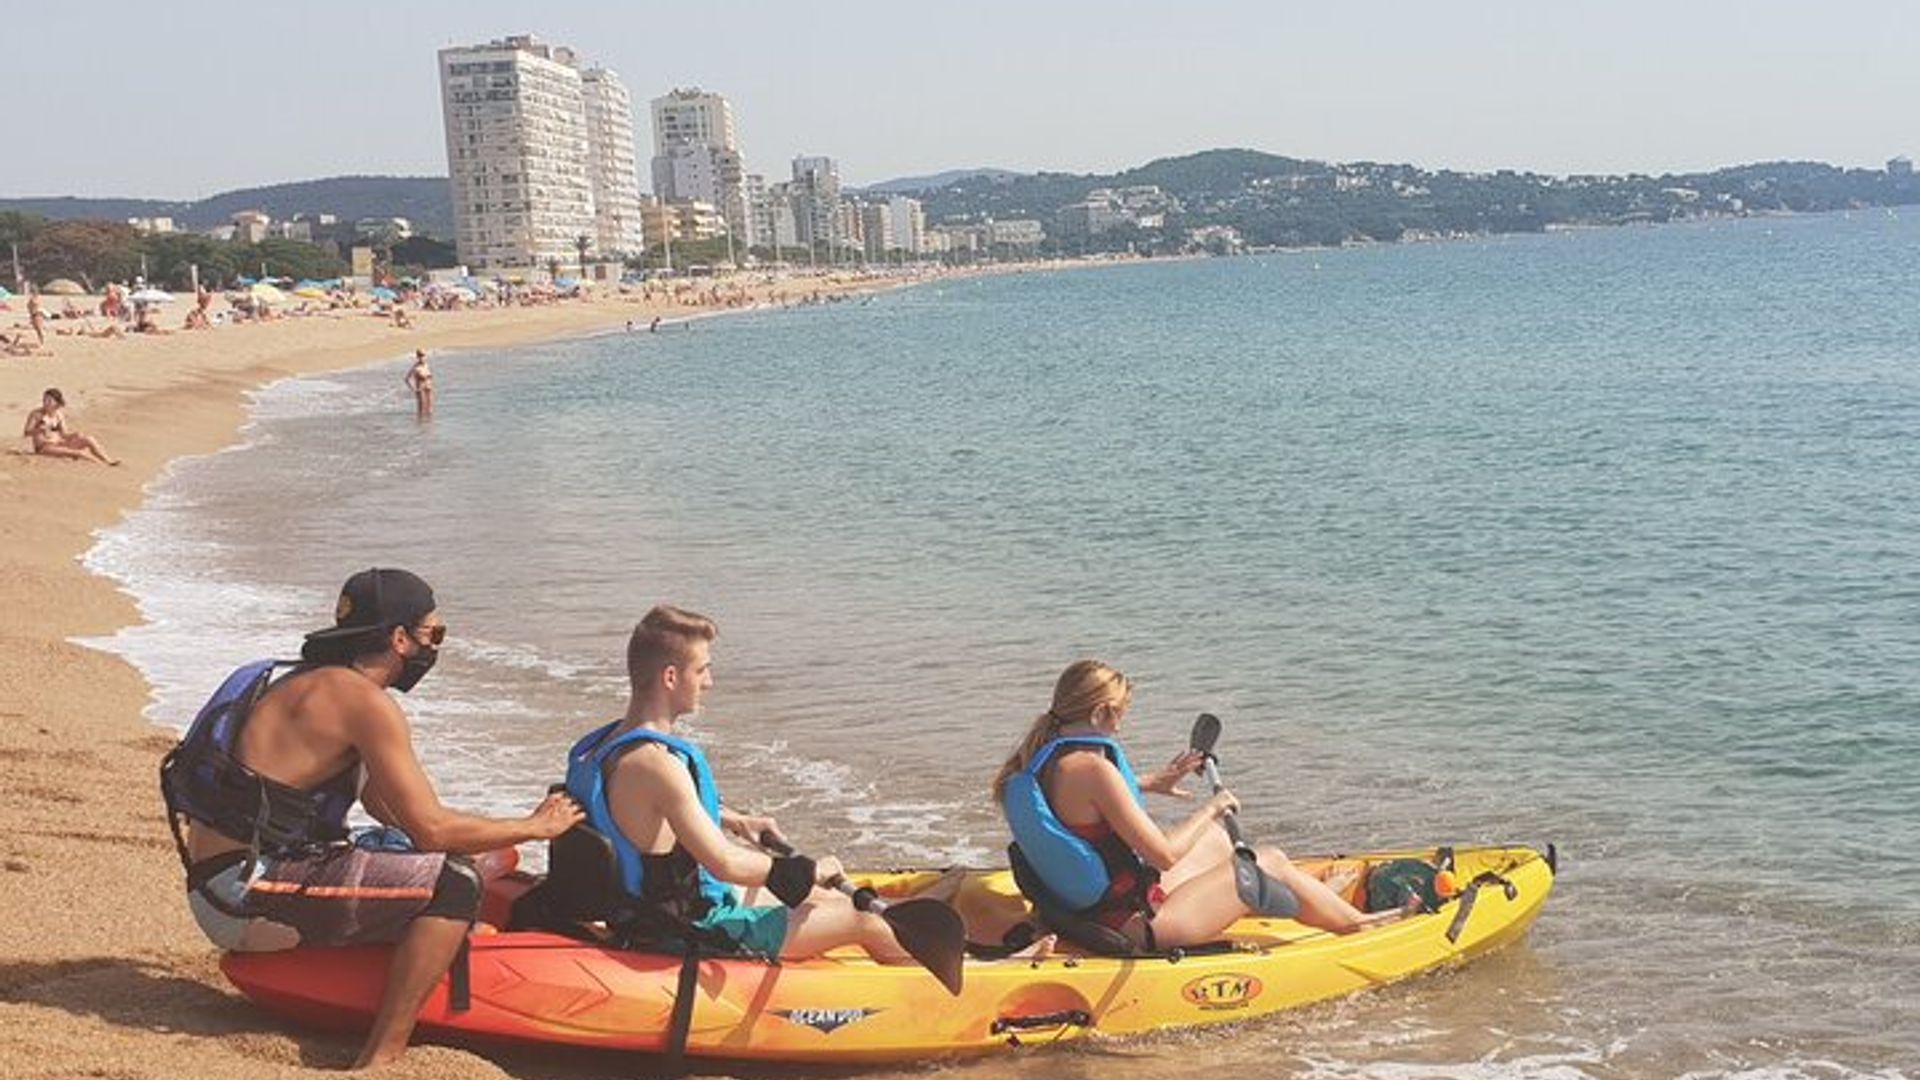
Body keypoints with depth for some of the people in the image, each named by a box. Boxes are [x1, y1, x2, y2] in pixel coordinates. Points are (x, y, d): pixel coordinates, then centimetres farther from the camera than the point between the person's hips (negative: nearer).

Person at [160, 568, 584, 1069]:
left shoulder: (306, 684, 17)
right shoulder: (365, 702, -13)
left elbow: (390, 809, 22)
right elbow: (431, 829, -16)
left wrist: (516, 827, 19)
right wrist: (535, 828, -2)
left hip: (217, 892, 10)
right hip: (248, 895, -10)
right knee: (453, 882, -15)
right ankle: (381, 1057, -14)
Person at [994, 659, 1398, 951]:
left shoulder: (1039, 758, 0)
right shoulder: (1092, 768, -28)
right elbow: (1165, 855, -24)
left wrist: (1149, 784, 22)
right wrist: (1211, 810, -8)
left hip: (1091, 910, 10)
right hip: (1137, 926, -10)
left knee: (1214, 839, 27)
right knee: (1271, 862, 5)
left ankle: (1312, 895, 47)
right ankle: (1358, 924, 29)